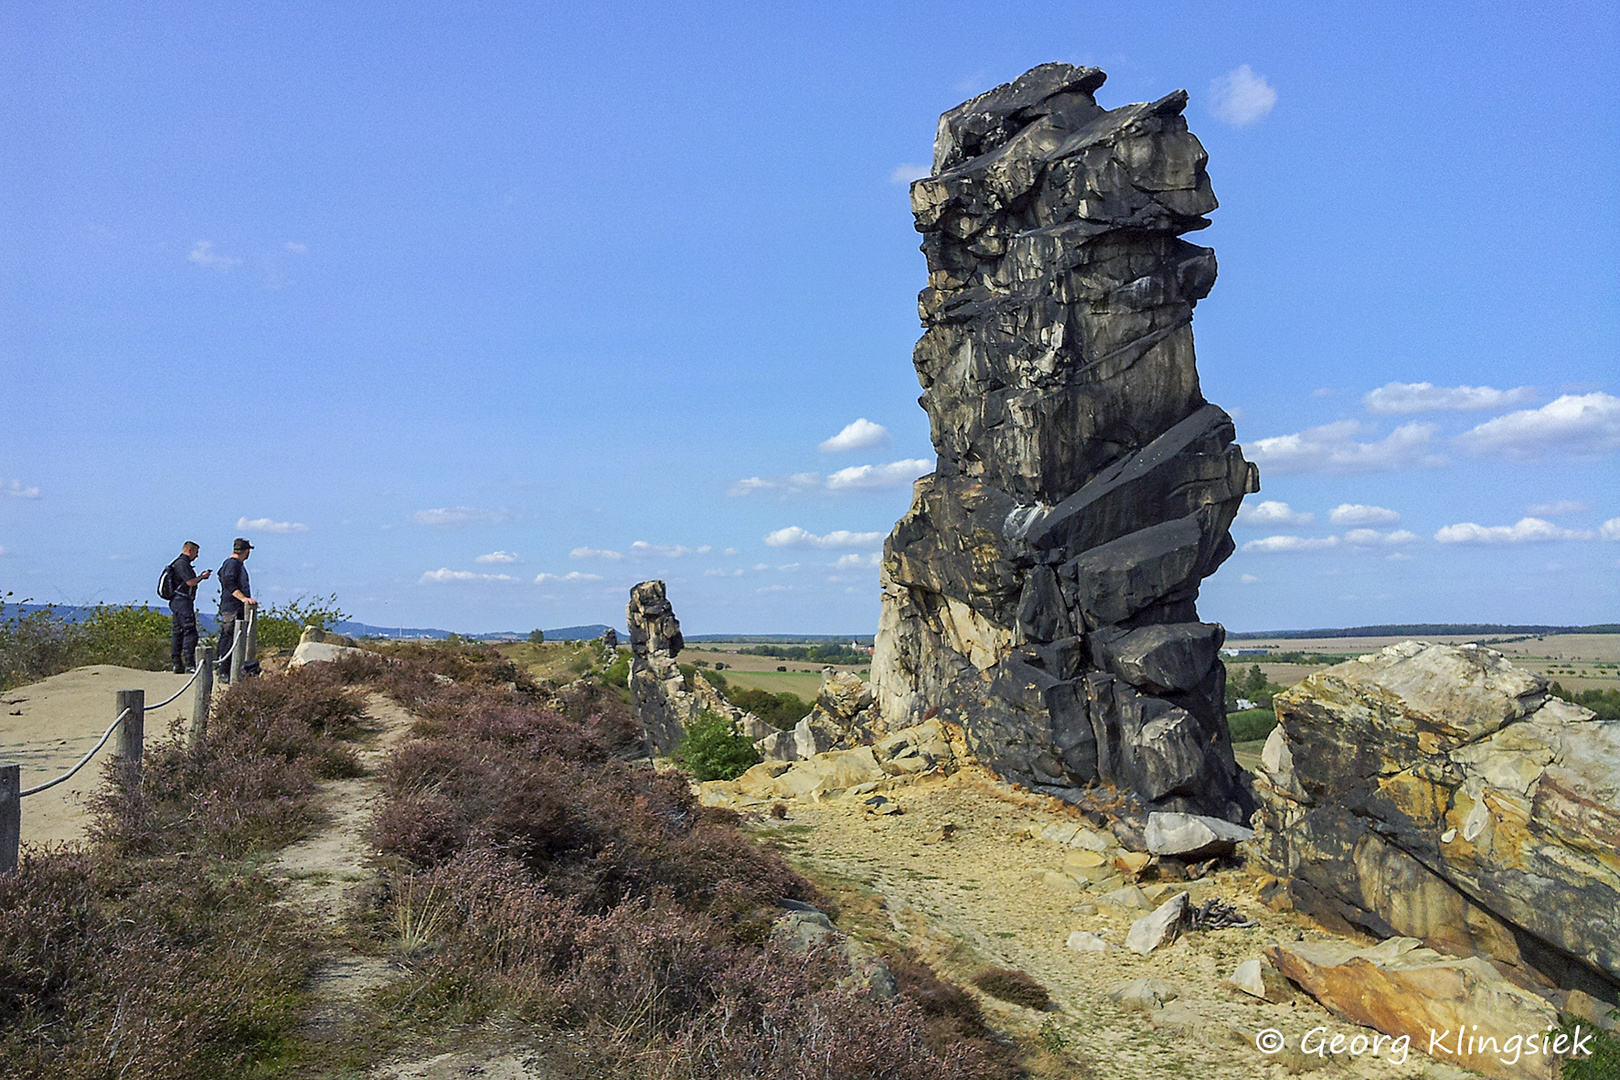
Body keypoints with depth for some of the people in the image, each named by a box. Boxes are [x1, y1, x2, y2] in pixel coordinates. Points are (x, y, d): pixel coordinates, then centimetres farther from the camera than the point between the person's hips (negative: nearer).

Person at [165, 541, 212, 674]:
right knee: (190, 633, -13)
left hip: (176, 602, 11)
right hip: (183, 601, -11)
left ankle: (177, 665, 13)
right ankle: (190, 665, -17)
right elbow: (190, 582, -19)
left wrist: (200, 576, 13)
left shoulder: (178, 563, 21)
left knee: (178, 633, 11)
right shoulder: (183, 563, -12)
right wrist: (202, 577, -3)